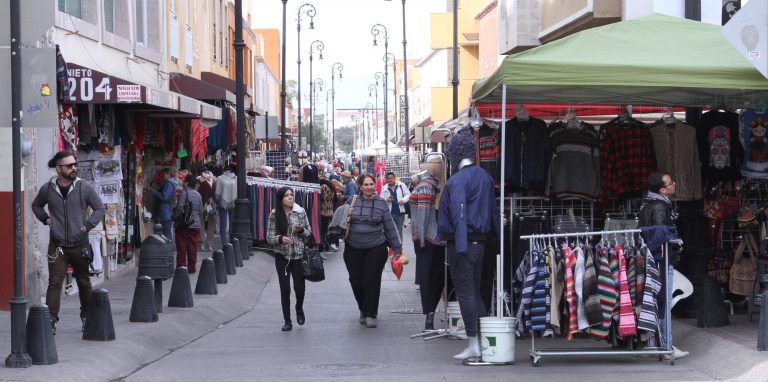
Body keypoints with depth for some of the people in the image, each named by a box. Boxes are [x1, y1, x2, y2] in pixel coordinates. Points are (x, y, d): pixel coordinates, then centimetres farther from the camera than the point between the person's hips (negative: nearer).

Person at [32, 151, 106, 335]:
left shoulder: (84, 187, -4)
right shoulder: (47, 189, -1)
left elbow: (99, 208, 5)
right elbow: (36, 205, 19)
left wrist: (88, 225, -5)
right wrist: (45, 219, 4)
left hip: (80, 245, 0)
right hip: (57, 246, 0)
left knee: (84, 282, 12)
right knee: (54, 283, -8)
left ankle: (86, 316, 29)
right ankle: (51, 320, -9)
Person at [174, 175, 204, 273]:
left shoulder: (184, 192, -9)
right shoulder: (198, 195, 10)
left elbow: (179, 207, -16)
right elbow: (200, 209, 15)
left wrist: (174, 217, -5)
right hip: (195, 225, 5)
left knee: (181, 247, 0)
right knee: (192, 248, 8)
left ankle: (181, 267, -2)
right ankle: (192, 268, 10)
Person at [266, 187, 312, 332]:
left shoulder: (301, 212, 1)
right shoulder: (274, 215, -2)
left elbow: (309, 233, 8)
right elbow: (269, 238, -1)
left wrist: (301, 230, -13)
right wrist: (280, 238, -21)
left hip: (298, 255, 0)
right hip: (282, 256, 0)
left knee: (299, 287, -2)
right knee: (285, 289, 1)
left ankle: (299, 308, 31)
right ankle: (287, 321, 10)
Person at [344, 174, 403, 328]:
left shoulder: (381, 203, 0)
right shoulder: (353, 201, 1)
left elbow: (390, 227, 5)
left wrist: (397, 247, 7)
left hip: (376, 248, -2)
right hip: (353, 248, 2)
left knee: (371, 280, -5)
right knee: (356, 280, 5)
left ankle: (370, 314, 4)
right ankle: (363, 310, 26)